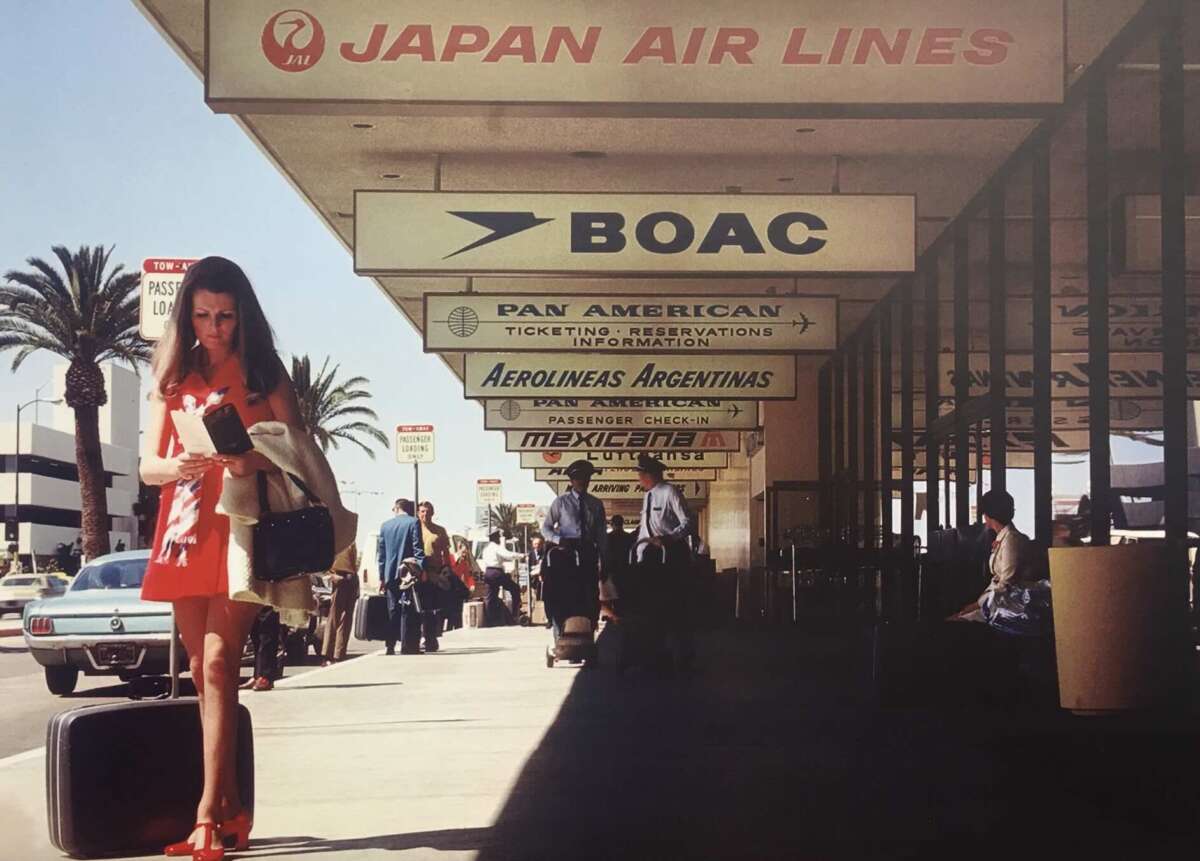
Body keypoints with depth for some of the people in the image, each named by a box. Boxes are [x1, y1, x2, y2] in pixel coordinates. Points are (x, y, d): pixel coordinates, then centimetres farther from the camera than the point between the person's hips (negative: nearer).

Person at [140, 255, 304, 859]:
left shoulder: (262, 373, 3)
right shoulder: (173, 378, 12)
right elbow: (148, 466, 6)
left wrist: (254, 462, -23)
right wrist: (176, 465, -18)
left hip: (243, 528, -4)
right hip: (186, 532, 4)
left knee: (217, 662, -15)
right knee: (202, 671, 5)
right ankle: (230, 807, 11)